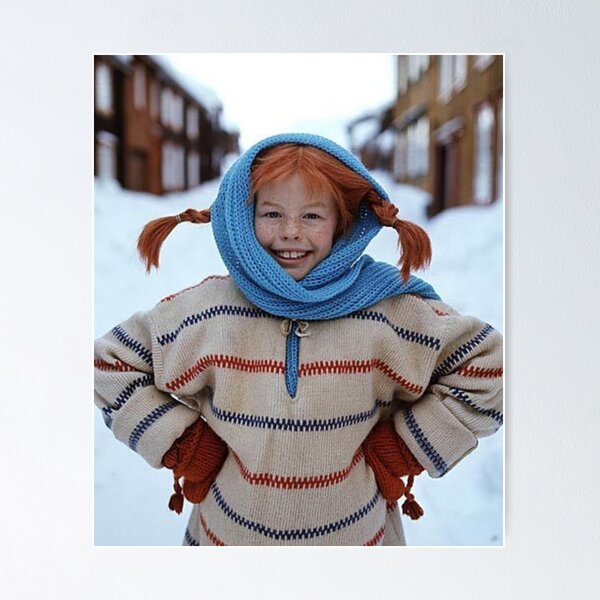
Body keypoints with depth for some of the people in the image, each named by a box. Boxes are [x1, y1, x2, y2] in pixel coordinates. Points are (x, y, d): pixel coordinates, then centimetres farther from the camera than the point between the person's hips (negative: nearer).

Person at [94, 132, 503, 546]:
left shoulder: (388, 311, -17)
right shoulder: (205, 311, -14)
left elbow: (489, 368, -9)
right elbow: (109, 365, -4)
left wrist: (403, 450, -11)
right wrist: (183, 445, -10)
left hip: (356, 532, 0)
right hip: (230, 532, 1)